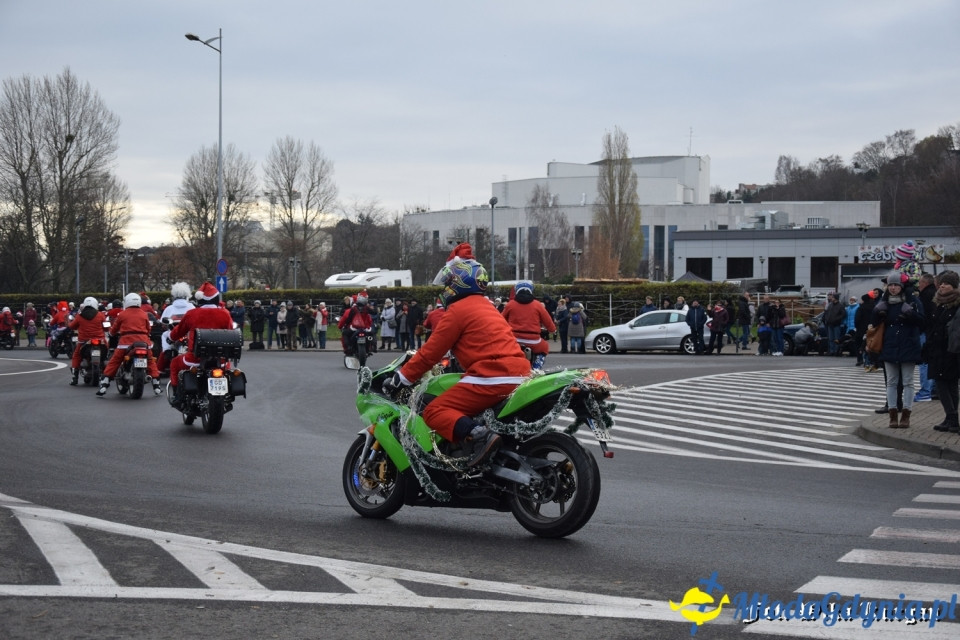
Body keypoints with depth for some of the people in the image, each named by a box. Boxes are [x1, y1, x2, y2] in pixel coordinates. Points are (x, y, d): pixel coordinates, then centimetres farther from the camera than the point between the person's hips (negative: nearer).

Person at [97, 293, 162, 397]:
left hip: (126, 341, -2)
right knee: (151, 361, 18)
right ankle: (156, 386, 15)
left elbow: (113, 330, 15)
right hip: (143, 341, 2)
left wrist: (112, 332, 37)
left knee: (113, 363, 5)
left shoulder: (122, 314, 6)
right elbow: (148, 330, 20)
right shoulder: (144, 314, 13)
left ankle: (103, 386, -2)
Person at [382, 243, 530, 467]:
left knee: (434, 412, -10)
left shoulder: (458, 309, -2)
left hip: (492, 377, -9)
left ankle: (476, 436, -33)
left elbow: (432, 351, -3)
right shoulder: (486, 306, 25)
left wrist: (401, 377, 7)